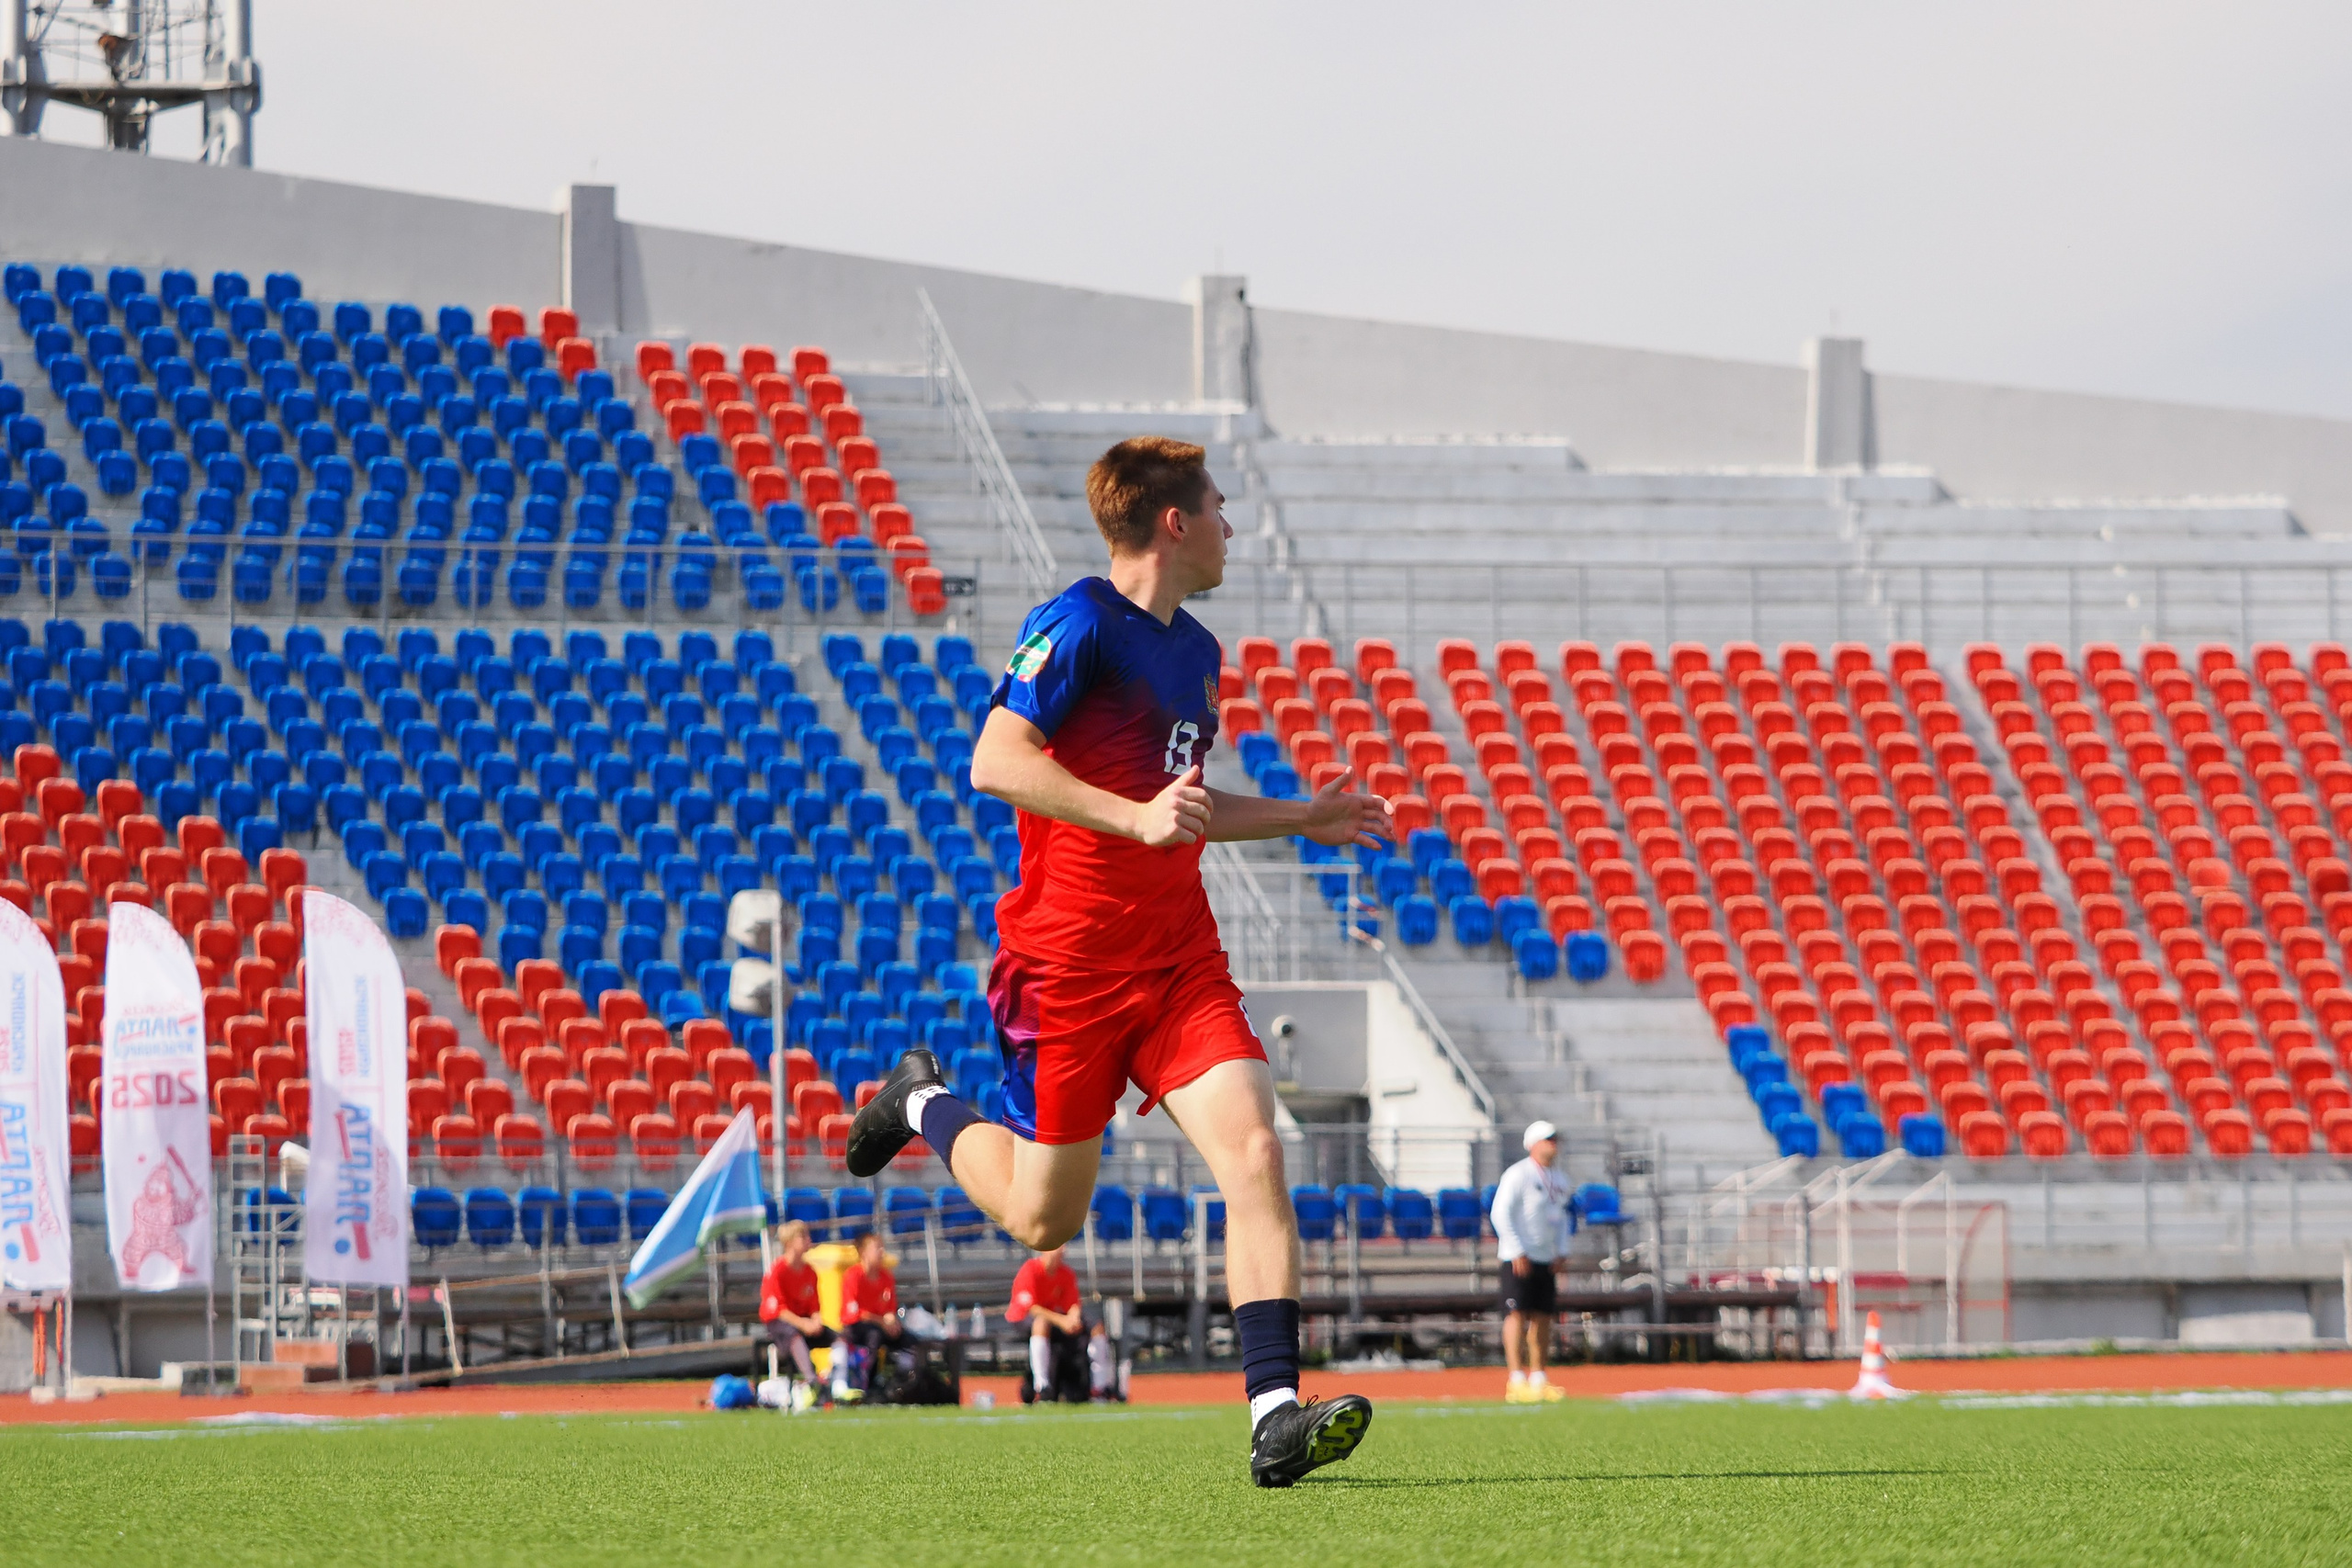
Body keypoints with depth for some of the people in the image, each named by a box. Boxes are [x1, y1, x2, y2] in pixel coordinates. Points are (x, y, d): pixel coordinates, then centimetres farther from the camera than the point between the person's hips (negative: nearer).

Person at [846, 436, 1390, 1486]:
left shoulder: (1194, 650, 16)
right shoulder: (1078, 626, -11)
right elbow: (996, 762, -22)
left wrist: (1304, 819, 25)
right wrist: (1137, 817, -29)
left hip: (1181, 964, 6)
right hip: (1070, 965, -6)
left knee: (1252, 1149, -16)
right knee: (1042, 1218, 4)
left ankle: (1274, 1414, -21)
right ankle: (924, 1106, 35)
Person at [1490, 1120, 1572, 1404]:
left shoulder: (1559, 1181, 14)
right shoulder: (1517, 1175, -9)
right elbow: (1501, 1214, -14)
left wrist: (1560, 1251, 13)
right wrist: (1517, 1252, -18)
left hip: (1546, 1260, 8)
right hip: (1519, 1259, -8)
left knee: (1543, 1317, 7)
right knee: (1517, 1314, -12)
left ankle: (1538, 1380, 14)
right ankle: (1517, 1383, -16)